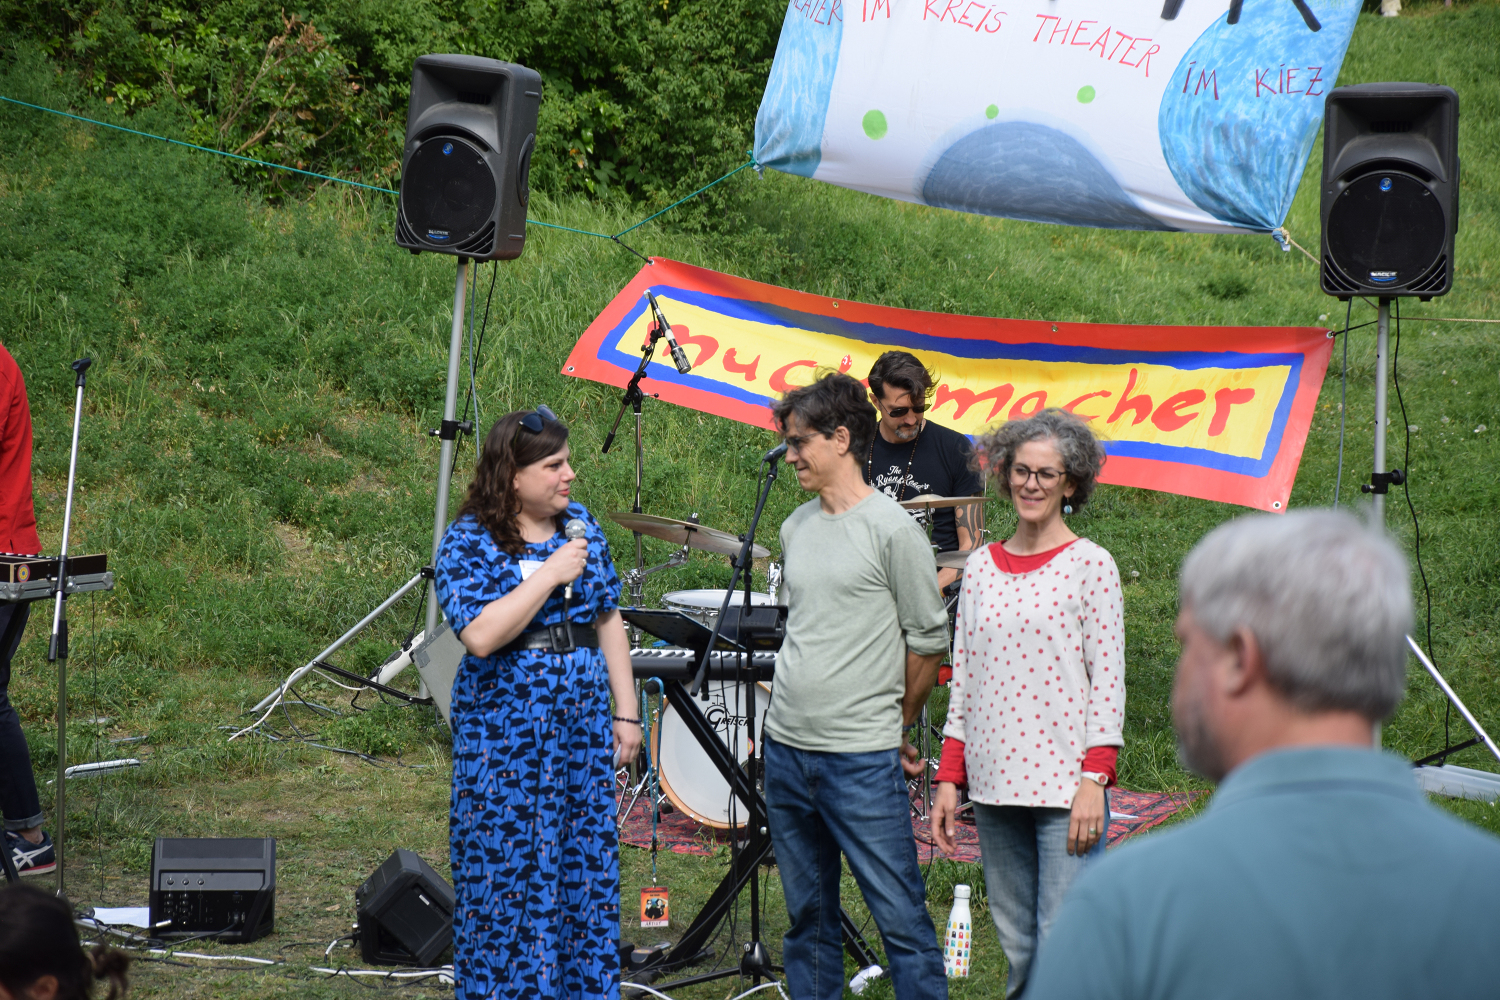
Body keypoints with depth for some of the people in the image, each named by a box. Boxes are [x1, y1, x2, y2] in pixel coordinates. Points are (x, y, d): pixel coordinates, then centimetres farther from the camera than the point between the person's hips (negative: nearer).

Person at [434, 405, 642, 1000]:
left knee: (586, 869, 8)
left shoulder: (580, 524, 8)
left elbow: (608, 622, 14)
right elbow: (480, 636, -22)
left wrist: (625, 712, 9)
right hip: (506, 737, -5)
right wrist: (550, 575, -22)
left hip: (583, 727, 5)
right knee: (508, 874, -2)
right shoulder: (468, 542, -8)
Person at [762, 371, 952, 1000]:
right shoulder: (796, 528, 12)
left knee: (901, 919, -5)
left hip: (862, 760, -7)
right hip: (786, 751, 7)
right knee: (808, 917, 13)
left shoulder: (892, 530, -9)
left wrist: (893, 726, 5)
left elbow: (929, 641, -4)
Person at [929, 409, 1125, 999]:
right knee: (1017, 948, 8)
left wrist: (1094, 781, -13)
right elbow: (963, 680, 15)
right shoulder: (981, 568, 12)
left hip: (1065, 782, -5)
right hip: (994, 783, 5)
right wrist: (949, 778, 9)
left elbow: (1108, 682, -5)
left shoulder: (1090, 566, -2)